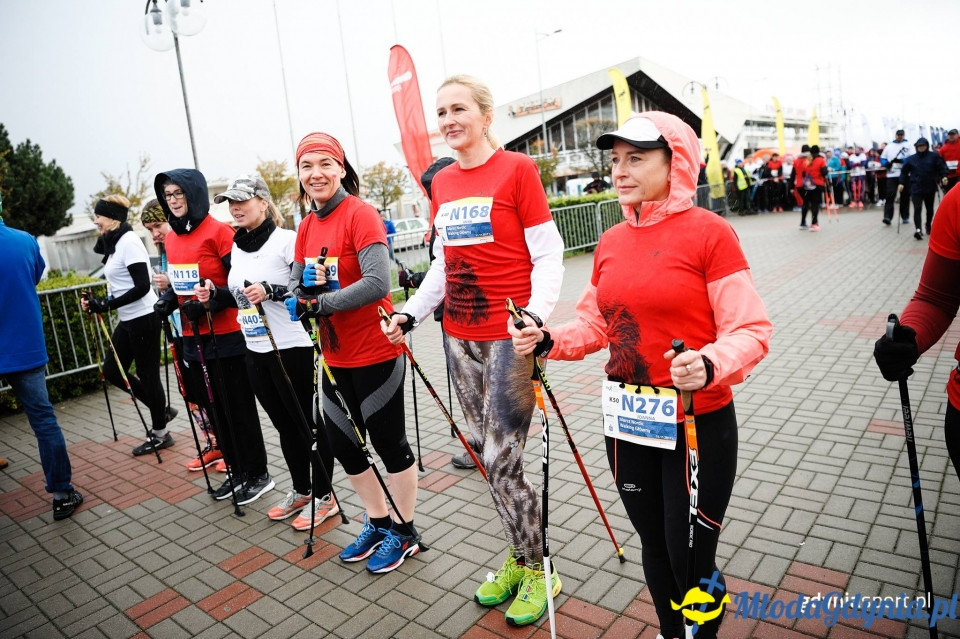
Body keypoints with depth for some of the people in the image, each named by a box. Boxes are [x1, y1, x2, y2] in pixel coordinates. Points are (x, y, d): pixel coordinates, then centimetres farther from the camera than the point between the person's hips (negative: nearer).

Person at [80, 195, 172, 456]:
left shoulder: (129, 241, -15)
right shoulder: (115, 243, 12)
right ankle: (161, 409, 25)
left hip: (143, 317, -10)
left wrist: (106, 305, -20)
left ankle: (160, 435, 15)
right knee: (112, 369, 13)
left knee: (147, 374, 0)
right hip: (128, 319, 10)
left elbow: (142, 286, -22)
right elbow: (120, 287, 15)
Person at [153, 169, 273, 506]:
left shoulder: (218, 231, -12)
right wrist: (165, 303, 2)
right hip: (193, 338, 8)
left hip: (226, 337, -7)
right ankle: (237, 472, 30)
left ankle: (258, 475, 18)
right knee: (213, 408, 15)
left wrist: (212, 303, -24)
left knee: (239, 408, 2)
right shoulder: (171, 238, 10)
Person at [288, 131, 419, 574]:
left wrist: (321, 303, -21)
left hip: (375, 353, -8)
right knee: (342, 443, 17)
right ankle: (378, 522, 39)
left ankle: (404, 532, 28)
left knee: (389, 442, 6)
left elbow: (377, 283, -26)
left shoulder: (360, 214, -15)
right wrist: (299, 297, -11)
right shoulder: (306, 227, 8)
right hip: (335, 357, 8)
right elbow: (296, 283, 11)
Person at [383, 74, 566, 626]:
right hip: (460, 337, 6)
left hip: (510, 337, -6)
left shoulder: (517, 168, -6)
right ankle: (518, 558, 34)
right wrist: (411, 314, 10)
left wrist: (536, 315, -23)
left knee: (503, 463, -3)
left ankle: (536, 572, 22)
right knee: (491, 456, 13)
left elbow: (548, 255, -9)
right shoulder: (441, 183, 12)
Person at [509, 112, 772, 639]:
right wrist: (548, 340, -5)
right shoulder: (610, 243, 4)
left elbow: (750, 330, -14)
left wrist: (709, 366, -33)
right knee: (654, 546, 22)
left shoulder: (709, 232, -12)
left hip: (699, 424, -5)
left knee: (690, 558, 7)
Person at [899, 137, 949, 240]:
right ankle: (918, 229, -22)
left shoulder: (934, 156, 2)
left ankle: (928, 226, 32)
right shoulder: (911, 159, 3)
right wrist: (902, 183, 1)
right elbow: (904, 172, 9)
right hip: (916, 189, -1)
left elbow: (942, 167, 0)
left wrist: (944, 177, -15)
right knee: (917, 209, -13)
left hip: (930, 188, 1)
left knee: (930, 209, 15)